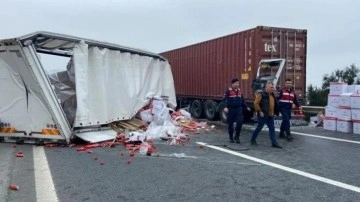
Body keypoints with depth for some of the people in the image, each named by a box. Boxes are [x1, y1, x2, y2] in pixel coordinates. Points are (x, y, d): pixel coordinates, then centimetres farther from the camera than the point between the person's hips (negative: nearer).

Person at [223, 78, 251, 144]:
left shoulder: (239, 91, 11)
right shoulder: (228, 91, -8)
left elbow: (242, 100, 21)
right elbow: (225, 99, -15)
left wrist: (246, 107, 22)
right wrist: (225, 107, -29)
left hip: (238, 109, 4)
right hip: (231, 109, -4)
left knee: (240, 122, -10)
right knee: (230, 123, 6)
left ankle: (237, 136, 6)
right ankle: (231, 137, 21)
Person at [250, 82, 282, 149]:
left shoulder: (272, 95, 14)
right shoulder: (261, 94, -11)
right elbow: (256, 103, -17)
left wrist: (274, 112, 16)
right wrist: (260, 111, -18)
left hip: (270, 115, 8)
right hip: (263, 115, -8)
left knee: (272, 128, 4)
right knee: (259, 127, 1)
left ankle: (274, 143, 5)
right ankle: (253, 140, 18)